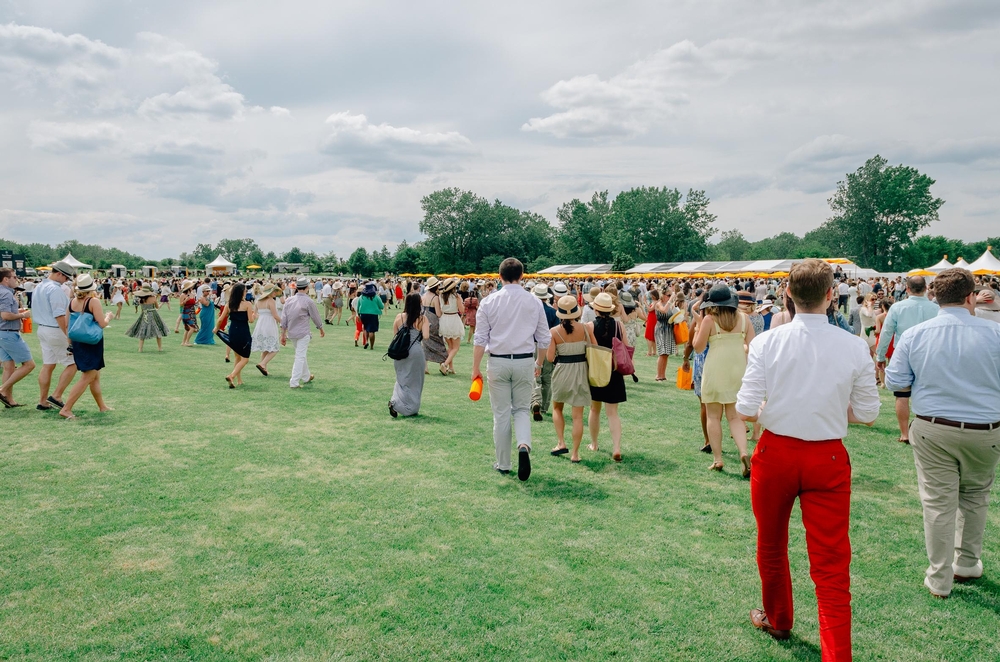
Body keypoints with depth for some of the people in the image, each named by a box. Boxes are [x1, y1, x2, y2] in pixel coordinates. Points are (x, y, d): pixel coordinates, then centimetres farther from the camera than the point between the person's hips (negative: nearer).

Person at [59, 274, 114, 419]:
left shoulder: (72, 302, 3)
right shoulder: (94, 301, -15)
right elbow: (102, 324, -18)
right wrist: (108, 317, 2)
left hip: (78, 342, 7)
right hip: (92, 343, -7)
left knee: (95, 377, 19)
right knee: (87, 378, -4)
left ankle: (102, 406, 29)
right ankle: (66, 409, -10)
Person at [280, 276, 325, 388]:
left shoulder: (289, 301, 3)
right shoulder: (308, 301, -12)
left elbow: (283, 320, 3)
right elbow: (316, 317, -2)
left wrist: (283, 335, 9)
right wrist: (321, 330, 14)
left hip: (291, 333, 6)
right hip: (303, 333, -6)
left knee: (301, 355, 22)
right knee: (300, 357, -1)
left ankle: (306, 376, 36)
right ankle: (294, 382, -4)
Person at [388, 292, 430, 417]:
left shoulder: (399, 317, 0)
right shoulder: (422, 318, -7)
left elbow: (394, 336, 6)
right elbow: (425, 336, -14)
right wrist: (428, 327, 4)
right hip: (416, 351, -2)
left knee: (402, 379, 17)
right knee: (414, 382, 11)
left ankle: (395, 401, -1)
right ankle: (411, 408, 13)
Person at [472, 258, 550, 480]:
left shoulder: (489, 302, -4)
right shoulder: (534, 302, 0)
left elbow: (480, 339, -4)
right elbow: (544, 339, 4)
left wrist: (476, 368, 4)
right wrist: (540, 363, 19)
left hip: (498, 362, -1)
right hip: (524, 362, 1)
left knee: (501, 414, 9)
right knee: (521, 409, 15)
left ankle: (503, 464, 18)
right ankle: (524, 445, -12)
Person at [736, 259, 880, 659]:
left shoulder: (766, 343, -13)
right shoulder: (854, 347, -9)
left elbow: (746, 411, -14)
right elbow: (867, 415, -3)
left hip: (776, 453, 0)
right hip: (828, 459, 0)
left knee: (772, 547, 23)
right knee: (832, 566, 7)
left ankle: (777, 620, 45)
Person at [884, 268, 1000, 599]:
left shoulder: (914, 335, -7)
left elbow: (895, 382, -1)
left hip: (933, 430, 0)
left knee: (938, 502, 6)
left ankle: (939, 580, 16)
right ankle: (967, 563, 36)